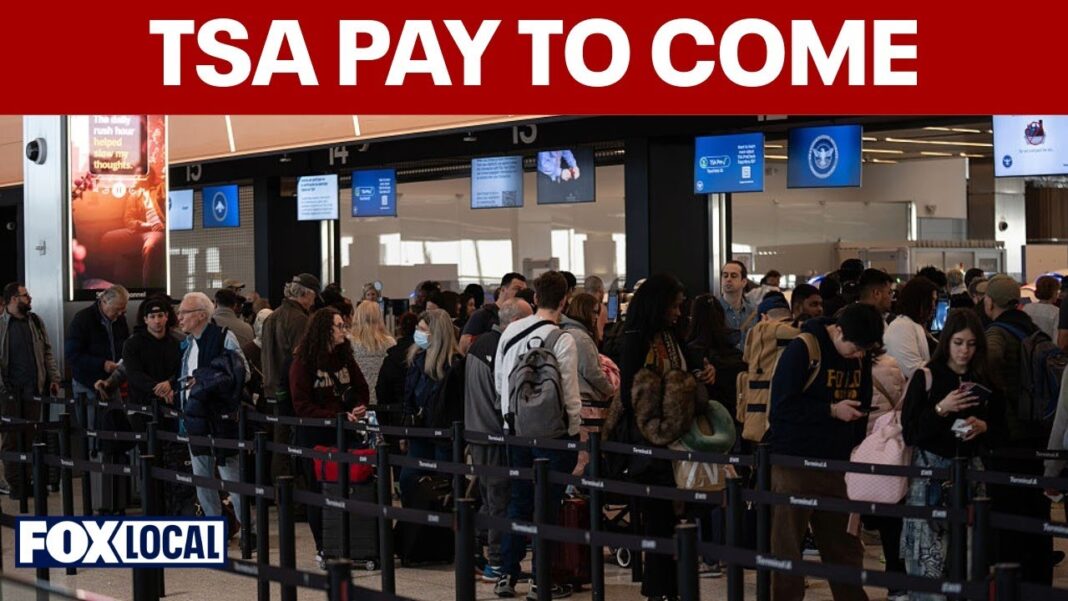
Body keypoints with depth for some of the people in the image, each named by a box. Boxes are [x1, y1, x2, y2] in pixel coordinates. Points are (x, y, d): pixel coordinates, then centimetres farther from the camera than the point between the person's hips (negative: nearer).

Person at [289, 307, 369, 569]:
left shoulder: (345, 357, 8)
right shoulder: (303, 362, -8)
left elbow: (361, 388, 13)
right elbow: (301, 406, -12)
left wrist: (359, 408, -9)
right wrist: (336, 416, -20)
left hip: (342, 431, 4)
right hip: (313, 434, -4)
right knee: (319, 491, 3)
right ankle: (323, 549, 12)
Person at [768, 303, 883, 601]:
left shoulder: (861, 357, 5)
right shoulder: (803, 349, -14)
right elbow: (782, 405, -17)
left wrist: (857, 448, 8)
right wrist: (832, 410, -16)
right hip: (794, 464, -6)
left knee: (845, 548, 10)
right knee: (787, 550, 2)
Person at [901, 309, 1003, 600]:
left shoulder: (985, 382, 9)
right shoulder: (926, 377, -1)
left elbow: (998, 433, 15)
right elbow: (909, 433, -5)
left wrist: (983, 427, -6)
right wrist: (941, 409, -17)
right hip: (930, 469, -3)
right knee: (928, 554, -10)